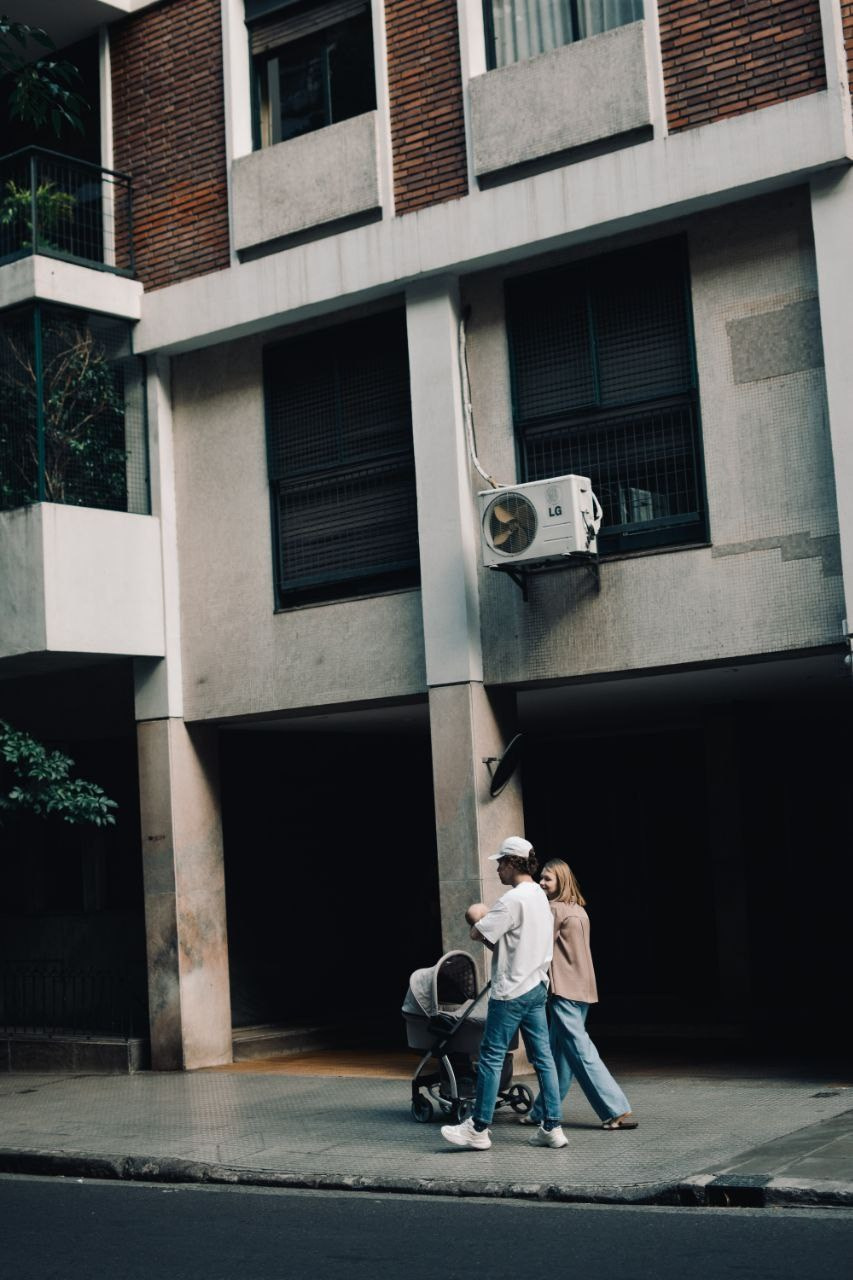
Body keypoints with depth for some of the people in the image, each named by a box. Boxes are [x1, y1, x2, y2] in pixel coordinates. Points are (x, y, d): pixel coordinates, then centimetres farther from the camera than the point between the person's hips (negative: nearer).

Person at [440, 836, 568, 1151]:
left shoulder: (513, 899, -18)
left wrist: (480, 923, 3)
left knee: (491, 1057, -2)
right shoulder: (540, 896, 12)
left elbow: (477, 934, -17)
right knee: (542, 1057, 8)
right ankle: (552, 1127, 9)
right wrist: (490, 927, 4)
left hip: (511, 991, -9)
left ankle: (478, 1129, 3)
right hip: (536, 986, 9)